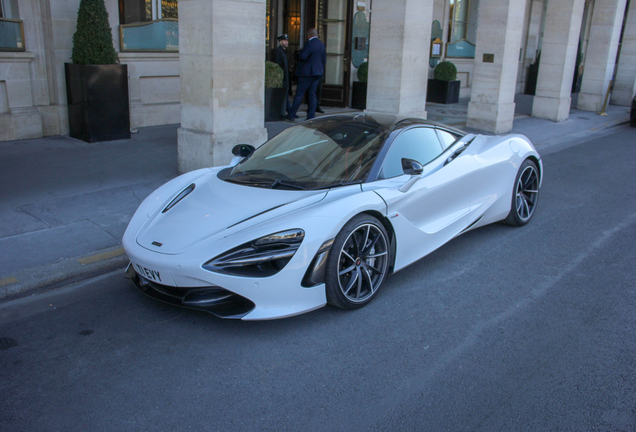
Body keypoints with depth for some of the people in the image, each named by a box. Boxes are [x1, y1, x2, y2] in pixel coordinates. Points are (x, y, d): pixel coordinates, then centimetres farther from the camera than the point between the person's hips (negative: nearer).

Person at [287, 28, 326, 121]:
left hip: (307, 73, -7)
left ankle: (292, 114, 2)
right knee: (312, 94, 8)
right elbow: (324, 60, 15)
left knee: (299, 94, -2)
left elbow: (303, 57, -21)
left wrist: (300, 51, -1)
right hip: (317, 73, 7)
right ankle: (311, 116, 6)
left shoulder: (309, 44, -15)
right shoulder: (322, 45, 10)